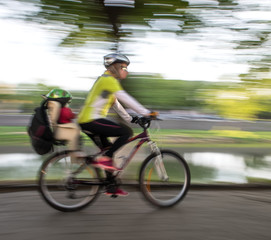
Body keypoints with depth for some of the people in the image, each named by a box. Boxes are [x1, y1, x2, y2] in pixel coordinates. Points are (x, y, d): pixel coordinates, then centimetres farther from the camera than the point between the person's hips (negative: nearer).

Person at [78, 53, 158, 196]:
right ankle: (103, 159, -12)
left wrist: (130, 118, 23)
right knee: (126, 132, -15)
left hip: (87, 121, 11)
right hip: (91, 121, -11)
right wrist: (146, 113, -14)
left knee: (109, 151, 14)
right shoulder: (108, 79, -10)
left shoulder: (106, 80, 21)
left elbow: (116, 103, 26)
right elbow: (125, 99, -16)